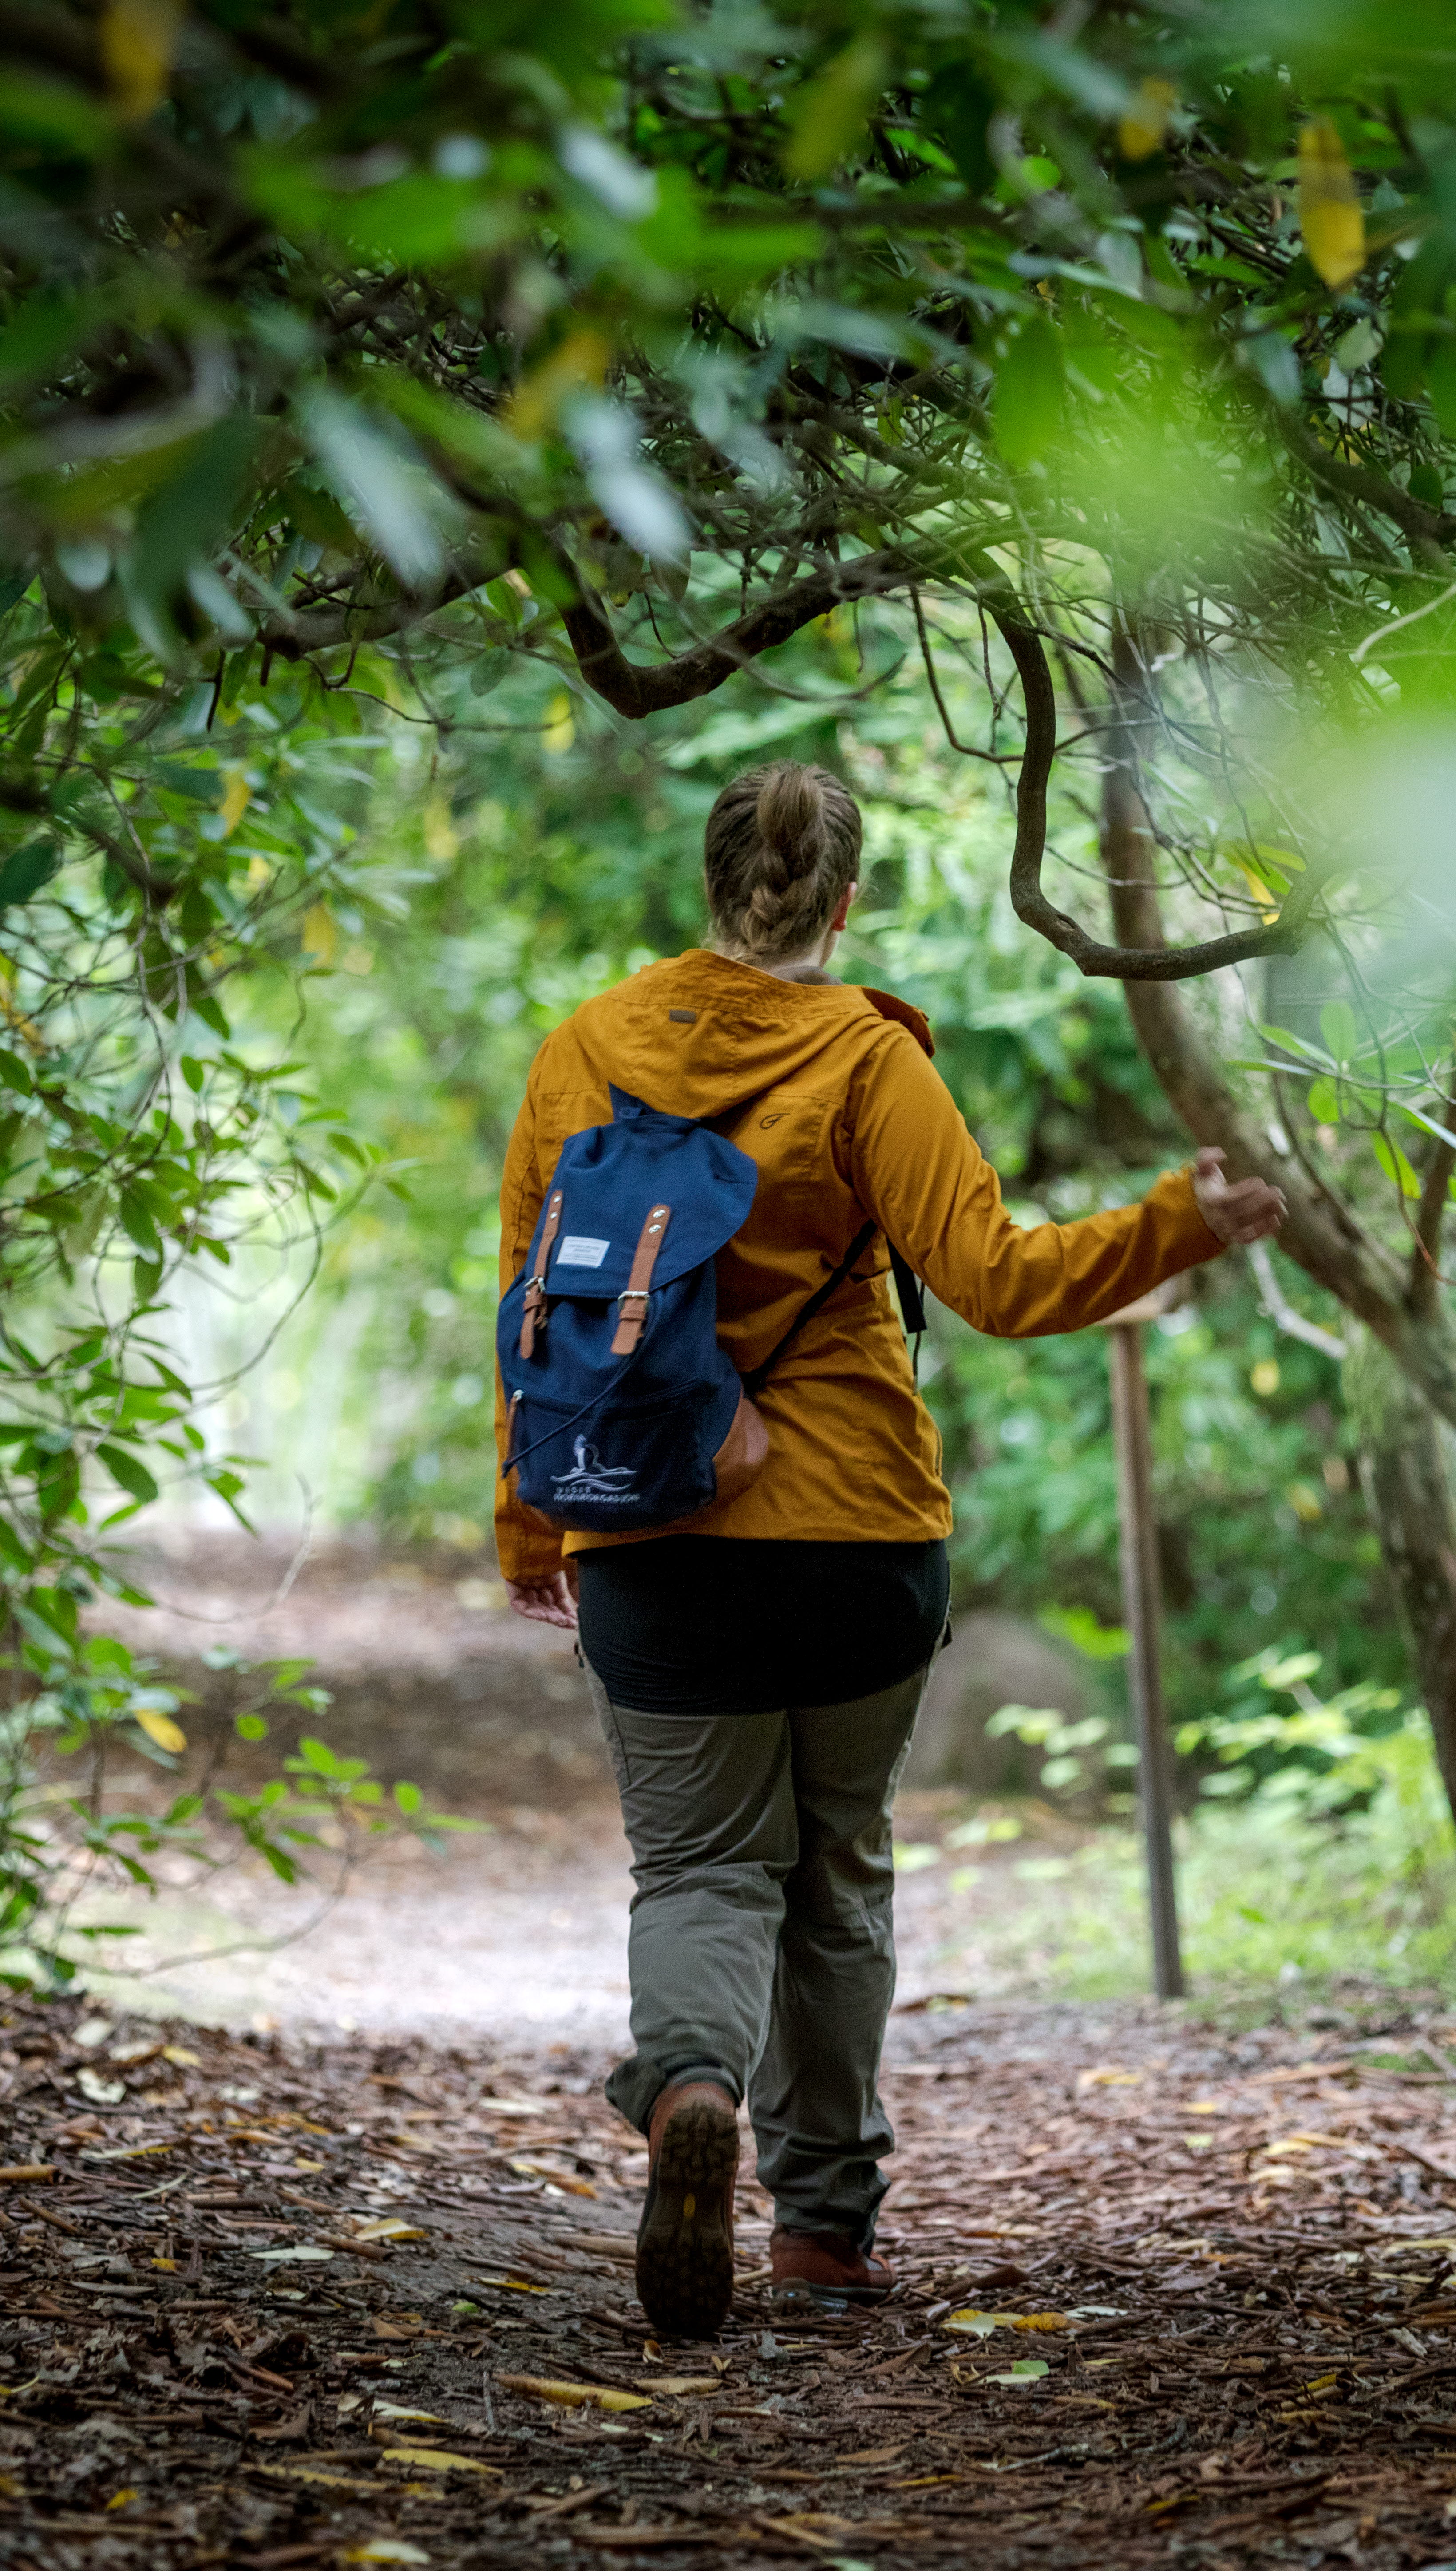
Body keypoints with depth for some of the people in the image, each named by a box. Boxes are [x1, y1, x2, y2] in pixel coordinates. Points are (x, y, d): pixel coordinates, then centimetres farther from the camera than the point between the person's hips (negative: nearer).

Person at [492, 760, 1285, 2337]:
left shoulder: (584, 1054, 3)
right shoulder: (862, 1059, -7)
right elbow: (995, 1276, -15)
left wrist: (528, 1529, 17)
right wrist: (1181, 1226, -5)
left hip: (651, 1542, 1)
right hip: (854, 1526, -1)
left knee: (704, 1866, 7)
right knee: (838, 1868, 16)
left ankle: (688, 2086, -26)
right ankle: (824, 2219, 22)